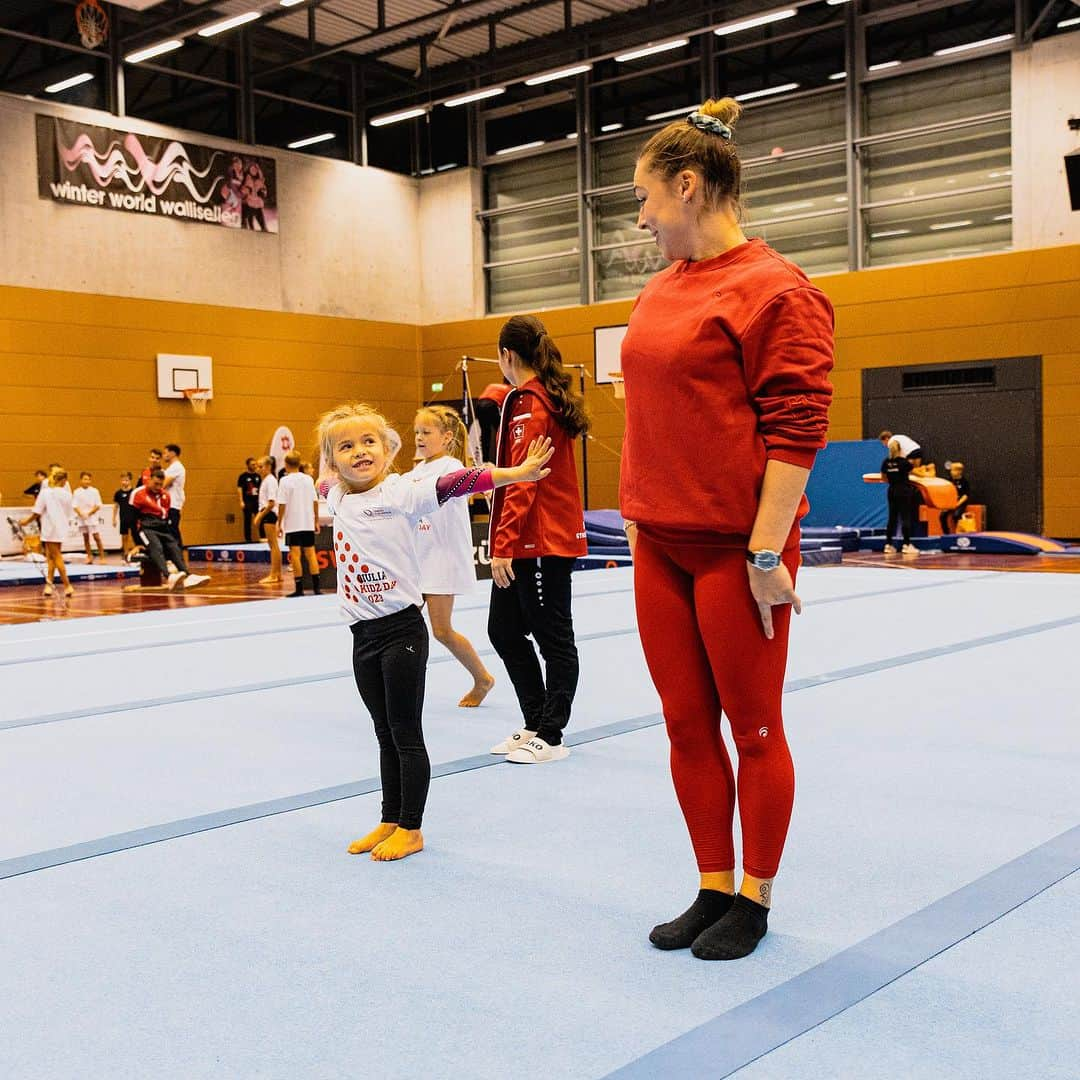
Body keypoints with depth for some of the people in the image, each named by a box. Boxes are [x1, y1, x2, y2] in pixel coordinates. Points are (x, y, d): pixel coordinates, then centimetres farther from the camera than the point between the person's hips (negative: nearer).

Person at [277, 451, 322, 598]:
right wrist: (316, 520, 15)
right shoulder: (308, 479, 6)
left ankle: (299, 588, -3)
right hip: (308, 523, 4)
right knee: (310, 553, 8)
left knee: (295, 555, -2)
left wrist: (279, 523, -3)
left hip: (292, 524, -4)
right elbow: (315, 501, 7)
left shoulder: (285, 481, -7)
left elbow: (282, 504, -10)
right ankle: (316, 587, 5)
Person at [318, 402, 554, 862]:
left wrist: (515, 473, -27)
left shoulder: (401, 492, -10)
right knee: (385, 735, 15)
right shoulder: (336, 498, 9)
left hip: (401, 629, -6)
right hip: (363, 634, 6)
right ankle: (389, 821, 25)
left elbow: (453, 483, -20)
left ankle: (411, 829, 11)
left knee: (406, 734, 2)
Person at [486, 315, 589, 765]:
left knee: (553, 638, 0)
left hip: (540, 542, -10)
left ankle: (550, 737, 10)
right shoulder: (550, 398, 15)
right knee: (504, 629, 14)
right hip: (533, 541, 10)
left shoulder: (528, 403, -14)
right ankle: (535, 724, 23)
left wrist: (504, 545, -19)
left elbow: (523, 482, -19)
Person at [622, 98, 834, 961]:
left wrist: (767, 551, -18)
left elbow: (797, 429, -15)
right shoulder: (663, 288, 13)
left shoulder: (773, 288, -11)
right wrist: (637, 517, 15)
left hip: (736, 548, -7)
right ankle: (713, 890, 27)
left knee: (753, 727, 7)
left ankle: (754, 902, 23)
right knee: (687, 725, 12)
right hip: (661, 544, 8)